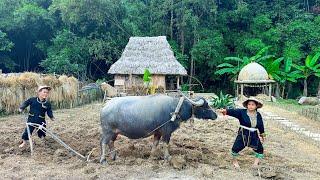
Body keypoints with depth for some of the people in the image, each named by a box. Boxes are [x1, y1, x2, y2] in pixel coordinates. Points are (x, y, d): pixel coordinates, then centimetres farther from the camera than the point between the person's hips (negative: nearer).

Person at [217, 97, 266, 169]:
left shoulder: (258, 115, 2)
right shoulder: (242, 112, -11)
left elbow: (261, 126, 13)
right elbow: (233, 111, -29)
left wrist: (262, 135, 20)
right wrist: (226, 111, -48)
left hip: (254, 135, 3)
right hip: (243, 134, -3)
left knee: (259, 149, 9)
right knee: (236, 147, -3)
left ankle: (256, 162, 31)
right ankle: (235, 161, 25)